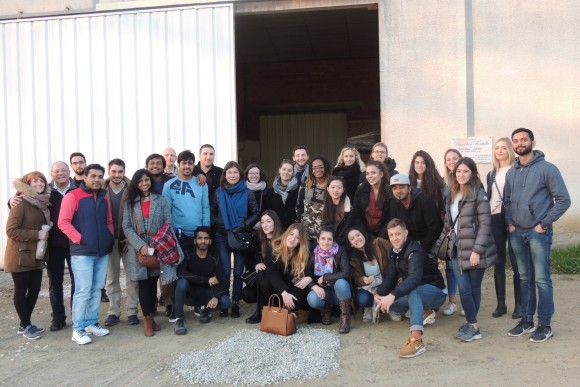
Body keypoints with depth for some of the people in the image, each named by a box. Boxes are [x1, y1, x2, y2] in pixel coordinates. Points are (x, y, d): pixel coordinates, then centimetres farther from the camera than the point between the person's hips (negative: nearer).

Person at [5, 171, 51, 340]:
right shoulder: (21, 203, -13)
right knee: (21, 291, 4)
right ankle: (25, 326, 16)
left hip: (36, 255, 7)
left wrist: (46, 233, 3)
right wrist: (37, 234, -20)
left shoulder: (42, 203, 9)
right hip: (20, 256, -7)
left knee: (35, 290, 10)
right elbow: (11, 230, -19)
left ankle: (25, 323, 25)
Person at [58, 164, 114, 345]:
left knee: (97, 289, 10)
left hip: (103, 252, 6)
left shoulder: (104, 198, 14)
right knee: (83, 291, -7)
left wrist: (110, 237, 6)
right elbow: (63, 222, -11)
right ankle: (78, 329, 1)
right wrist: (79, 239, -15)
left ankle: (92, 323, 21)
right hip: (82, 252, -6)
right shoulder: (73, 196, -5)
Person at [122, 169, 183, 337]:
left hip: (158, 248, 0)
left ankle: (151, 317, 20)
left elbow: (168, 224, -1)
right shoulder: (130, 203, 6)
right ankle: (147, 320, 9)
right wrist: (141, 245, -15)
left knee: (153, 282, 8)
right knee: (144, 283, 0)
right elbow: (126, 227, -2)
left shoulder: (160, 200, 5)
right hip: (138, 249, 0)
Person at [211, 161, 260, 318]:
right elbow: (212, 212, 7)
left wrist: (244, 225, -12)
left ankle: (236, 304, 13)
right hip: (222, 236, 1)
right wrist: (219, 224, -9)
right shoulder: (218, 192, 4)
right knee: (225, 271, 0)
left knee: (238, 272, 3)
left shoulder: (247, 193, 0)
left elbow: (256, 213, 0)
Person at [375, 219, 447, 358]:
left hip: (435, 291, -8)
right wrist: (379, 294, -14)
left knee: (412, 291, -40)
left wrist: (393, 295, -53)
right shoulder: (393, 252, 1)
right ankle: (424, 311, 6)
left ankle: (416, 340, -47)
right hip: (415, 292, 8)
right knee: (385, 301, -13)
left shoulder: (414, 251, -25)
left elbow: (414, 278, -41)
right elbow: (391, 277, 5)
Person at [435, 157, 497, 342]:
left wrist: (477, 250, -18)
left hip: (473, 250, -5)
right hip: (457, 249, 5)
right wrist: (439, 244, 14)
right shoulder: (451, 194, 11)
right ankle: (471, 324, 14)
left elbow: (485, 224, -13)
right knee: (463, 289, 1)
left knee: (474, 288, 4)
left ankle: (472, 325, 16)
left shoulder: (479, 194, -9)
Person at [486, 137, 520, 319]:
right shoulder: (491, 174, 16)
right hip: (494, 219, 5)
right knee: (498, 262, 8)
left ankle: (519, 304, 8)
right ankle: (501, 303, 16)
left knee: (516, 262, -2)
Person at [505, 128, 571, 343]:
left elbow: (563, 200, -9)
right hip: (517, 234, 5)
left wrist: (544, 224, -11)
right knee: (525, 279, 12)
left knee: (542, 280, -3)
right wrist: (509, 223, 6)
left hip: (538, 233, -5)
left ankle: (544, 325, 6)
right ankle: (527, 320, 21)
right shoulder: (511, 173, 11)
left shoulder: (547, 168, -6)